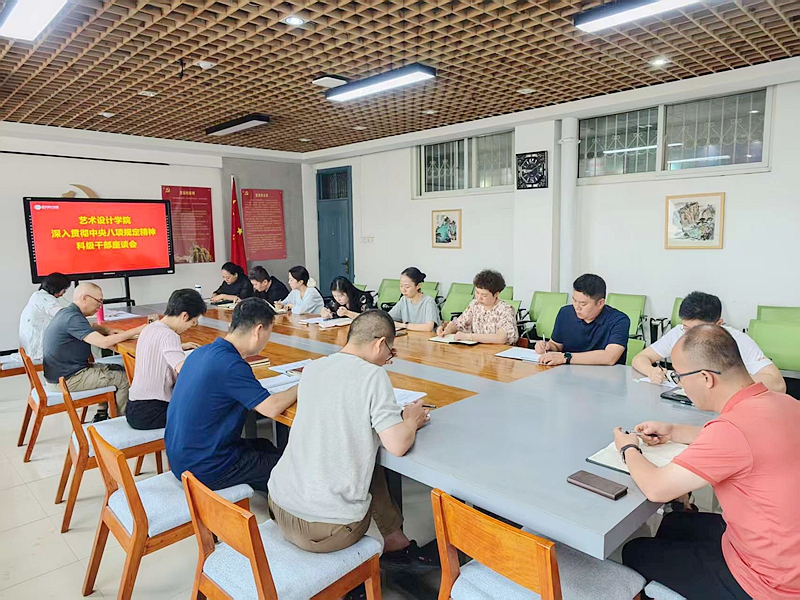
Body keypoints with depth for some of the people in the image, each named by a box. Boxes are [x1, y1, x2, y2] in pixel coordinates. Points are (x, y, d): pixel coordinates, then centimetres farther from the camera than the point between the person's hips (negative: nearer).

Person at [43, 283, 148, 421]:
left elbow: (94, 331, 16)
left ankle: (101, 415, 19)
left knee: (117, 369, 16)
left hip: (60, 372, 10)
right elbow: (103, 342, -32)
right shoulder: (72, 318, -24)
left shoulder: (66, 313, 9)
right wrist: (138, 330, -28)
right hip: (67, 379, -10)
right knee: (123, 378, -6)